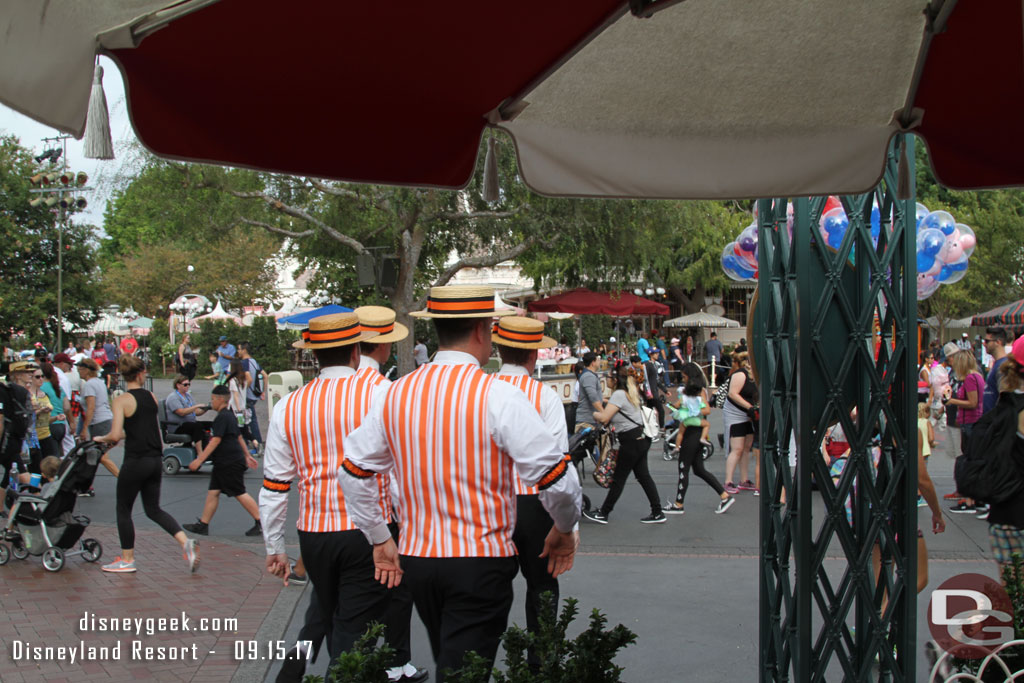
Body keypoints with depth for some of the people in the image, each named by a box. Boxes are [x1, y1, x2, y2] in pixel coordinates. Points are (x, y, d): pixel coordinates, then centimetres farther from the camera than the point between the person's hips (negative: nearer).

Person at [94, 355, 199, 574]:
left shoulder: (122, 400, -12)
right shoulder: (151, 397, 7)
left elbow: (115, 435, -19)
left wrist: (103, 439, 1)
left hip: (135, 462, -6)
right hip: (155, 461, 6)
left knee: (123, 510, 11)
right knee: (153, 509, 16)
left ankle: (127, 560, 19)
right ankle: (186, 543, -1)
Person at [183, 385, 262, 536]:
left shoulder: (222, 417, -17)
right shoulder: (230, 416, 15)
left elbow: (215, 441, -23)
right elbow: (239, 437, 24)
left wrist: (199, 460, -23)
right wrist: (247, 455, 32)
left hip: (231, 464, -10)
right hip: (223, 463, 10)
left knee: (240, 494, -5)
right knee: (213, 492, 8)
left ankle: (260, 523, 1)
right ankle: (203, 525, 11)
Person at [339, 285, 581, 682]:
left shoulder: (396, 395, 4)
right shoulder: (498, 396, -13)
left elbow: (353, 470, 10)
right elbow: (555, 478, -14)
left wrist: (380, 539, 20)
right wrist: (565, 530, 5)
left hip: (416, 559, 6)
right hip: (480, 561, -6)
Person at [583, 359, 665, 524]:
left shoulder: (619, 395, -14)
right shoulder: (630, 393, 16)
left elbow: (604, 418, -21)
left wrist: (594, 414, -1)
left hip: (630, 441, -9)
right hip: (641, 438, 9)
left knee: (619, 478, -1)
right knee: (643, 476, 11)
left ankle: (603, 513, 8)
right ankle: (657, 513, 10)